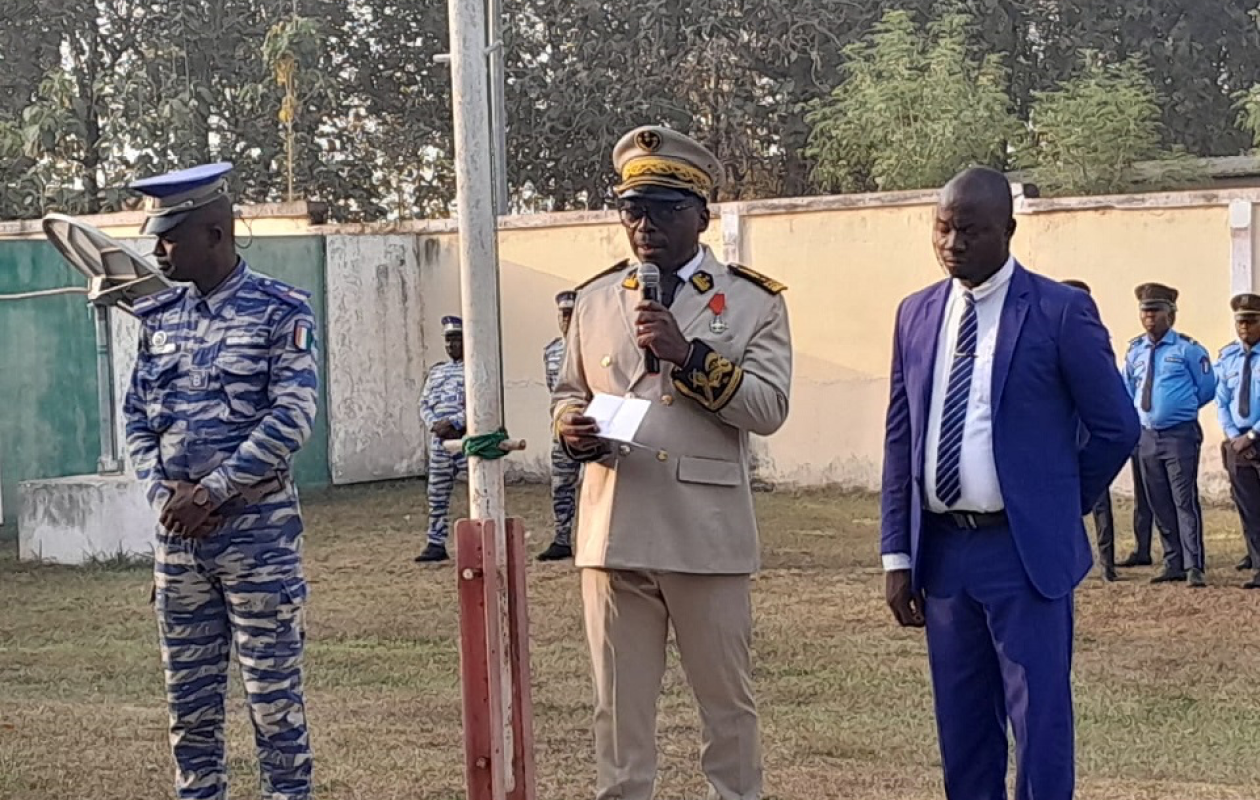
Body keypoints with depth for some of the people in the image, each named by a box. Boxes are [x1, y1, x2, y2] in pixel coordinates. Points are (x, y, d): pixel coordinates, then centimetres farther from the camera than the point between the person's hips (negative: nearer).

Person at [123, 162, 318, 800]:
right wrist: (165, 494, -5)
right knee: (189, 697, 10)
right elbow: (137, 418, 12)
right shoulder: (159, 317, 10)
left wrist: (211, 491, -16)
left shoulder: (280, 311, -6)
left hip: (258, 529, -5)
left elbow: (292, 418, -14)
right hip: (177, 532, 5)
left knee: (273, 693, 0)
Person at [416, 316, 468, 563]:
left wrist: (453, 423, -17)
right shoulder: (436, 372, 19)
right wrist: (436, 426, -5)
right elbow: (424, 404, 14)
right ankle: (436, 544, 12)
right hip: (439, 441, 6)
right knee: (437, 494, 6)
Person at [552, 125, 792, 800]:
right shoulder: (595, 299, 11)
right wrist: (571, 429, -5)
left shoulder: (754, 301, 1)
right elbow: (568, 393, 18)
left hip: (708, 536, -2)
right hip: (615, 534, 3)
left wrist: (687, 354, -19)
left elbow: (769, 409, -8)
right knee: (619, 703, 7)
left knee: (727, 700, 8)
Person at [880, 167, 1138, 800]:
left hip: (1025, 551, -5)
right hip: (941, 550, 5)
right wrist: (897, 553, 6)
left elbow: (1116, 427, -2)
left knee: (1040, 723, -1)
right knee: (961, 725, 12)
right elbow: (900, 439, 10)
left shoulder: (1060, 312, -7)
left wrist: (1059, 508, 5)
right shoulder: (917, 314, 8)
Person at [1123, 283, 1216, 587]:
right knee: (1159, 504, 8)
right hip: (1147, 435, 5)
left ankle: (1193, 567, -7)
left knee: (1185, 502, -8)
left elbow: (1207, 389, 2)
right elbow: (1127, 391, 24)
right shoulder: (1135, 351, 10)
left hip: (1180, 435, -5)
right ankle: (1173, 565, 16)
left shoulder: (1188, 349, -4)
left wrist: (1180, 409, 9)